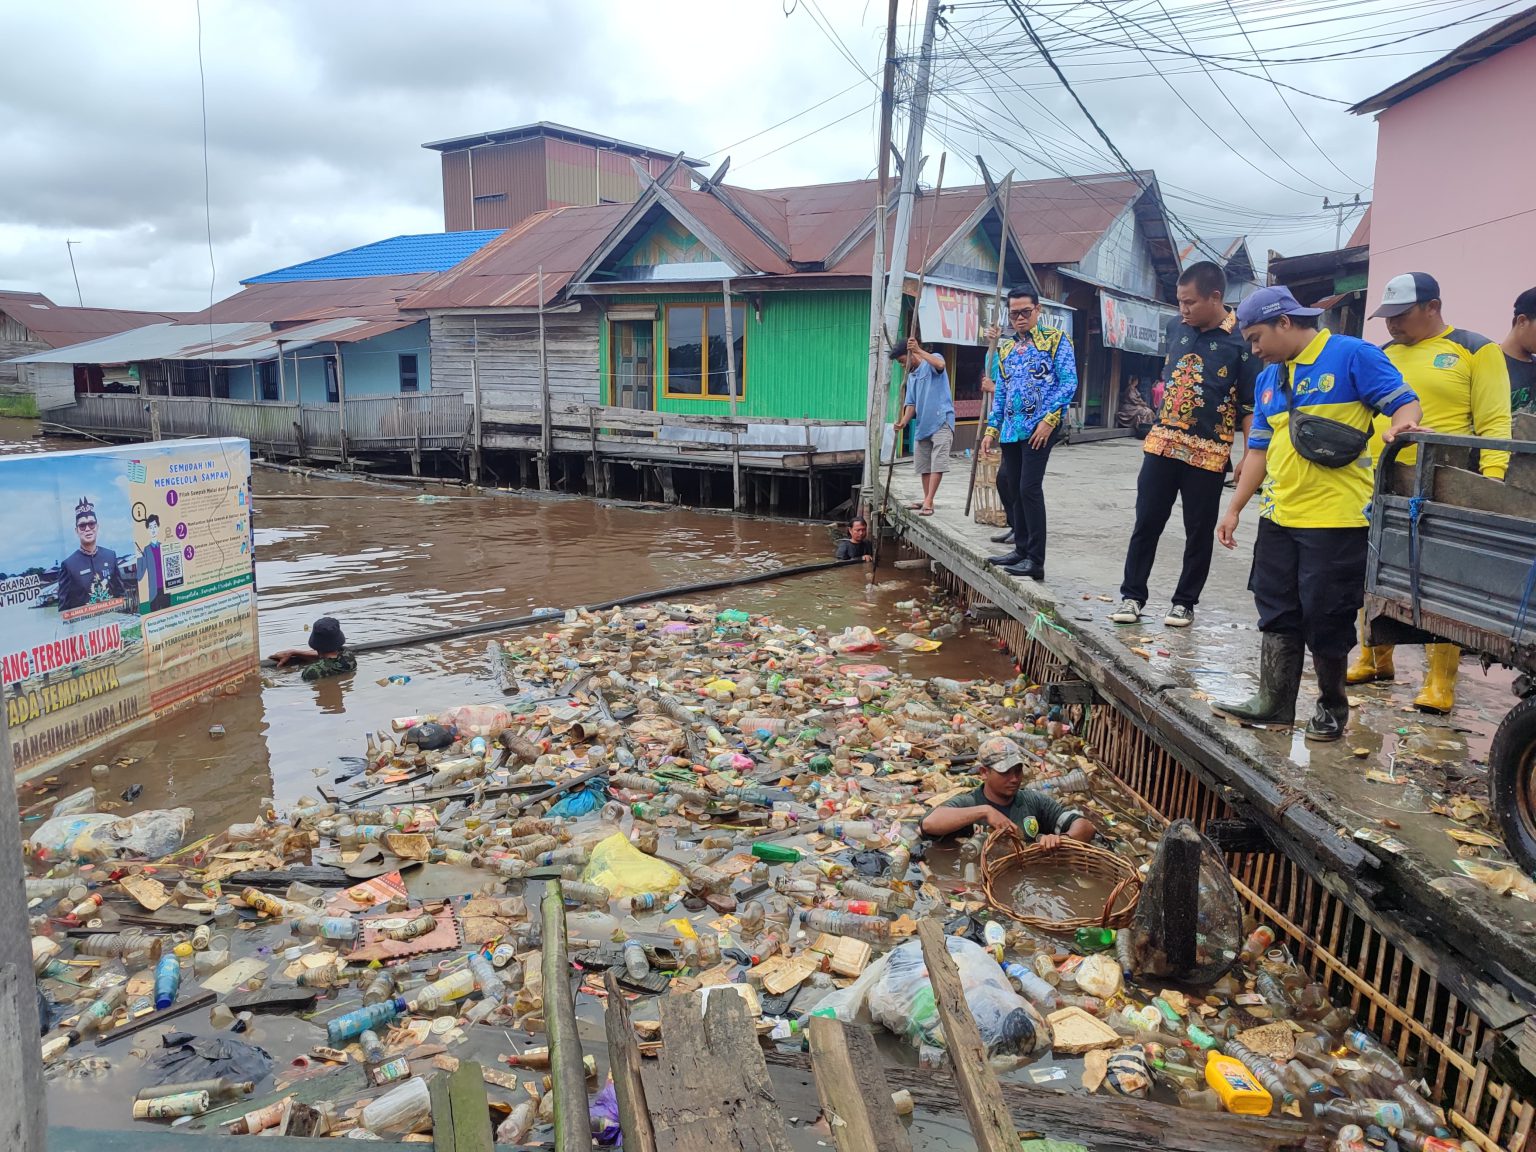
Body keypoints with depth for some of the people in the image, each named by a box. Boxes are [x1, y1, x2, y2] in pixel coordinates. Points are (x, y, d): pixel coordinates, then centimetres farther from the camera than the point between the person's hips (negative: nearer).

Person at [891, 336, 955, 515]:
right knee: (923, 464, 11)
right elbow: (911, 402, 9)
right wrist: (904, 421, -9)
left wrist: (918, 350, -28)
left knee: (937, 463, -13)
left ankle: (928, 502, -18)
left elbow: (940, 364, -27)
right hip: (923, 424, 8)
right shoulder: (911, 376, 19)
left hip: (941, 421, -8)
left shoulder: (932, 360, 0)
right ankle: (926, 500, 20)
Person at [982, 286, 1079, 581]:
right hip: (1011, 428, 7)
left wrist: (1049, 420, -18)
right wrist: (992, 429, 12)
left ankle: (1036, 561, -8)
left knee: (1029, 487, -12)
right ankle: (1022, 549, 21)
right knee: (1011, 486, 8)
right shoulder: (1005, 348, 17)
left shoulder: (1056, 339, 0)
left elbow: (1069, 382, -8)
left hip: (1041, 426, -7)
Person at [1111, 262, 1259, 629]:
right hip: (1162, 444, 4)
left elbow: (1251, 406, -9)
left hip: (1208, 454, -4)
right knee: (1146, 523, 6)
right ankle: (1132, 596, 15)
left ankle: (1185, 602, 19)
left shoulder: (1241, 341, -10)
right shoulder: (1177, 328, 5)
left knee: (1199, 531, 7)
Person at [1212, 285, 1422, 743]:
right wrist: (1235, 509, 12)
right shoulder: (1267, 379, 14)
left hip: (1336, 519, -7)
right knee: (1277, 614, 11)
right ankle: (1273, 702, 21)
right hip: (1279, 517, 7)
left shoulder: (1352, 356, -6)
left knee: (1326, 619, 2)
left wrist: (1400, 425, -32)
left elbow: (1405, 402, -8)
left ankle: (1332, 707, 20)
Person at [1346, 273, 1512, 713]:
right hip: (1380, 482, 5)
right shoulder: (1384, 355, 15)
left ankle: (1440, 681, 3)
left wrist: (1491, 482, -17)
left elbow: (1494, 423, -6)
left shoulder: (1475, 350, 0)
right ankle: (1374, 658, 26)